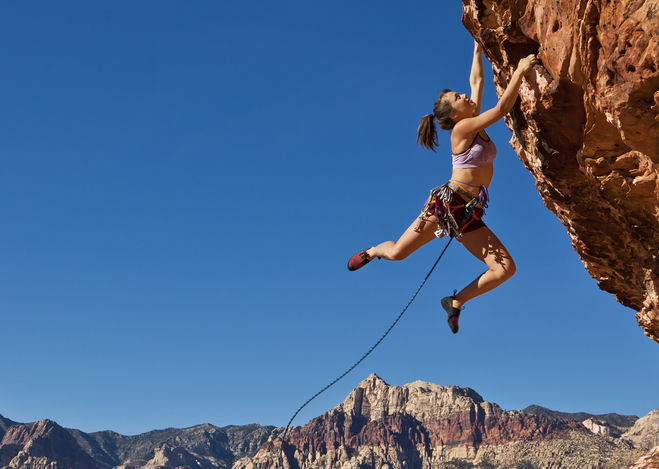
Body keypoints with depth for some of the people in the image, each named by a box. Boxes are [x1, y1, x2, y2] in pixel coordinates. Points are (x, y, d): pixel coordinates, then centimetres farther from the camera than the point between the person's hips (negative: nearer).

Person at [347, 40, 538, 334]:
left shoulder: (475, 124, 13)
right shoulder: (462, 128, -7)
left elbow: (476, 81, 22)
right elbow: (503, 108, -16)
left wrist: (478, 48, 31)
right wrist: (520, 70, -13)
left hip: (470, 214, 7)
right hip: (448, 202, -7)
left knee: (506, 269, -8)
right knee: (397, 252, -7)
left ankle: (456, 301, 10)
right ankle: (372, 252, 31)